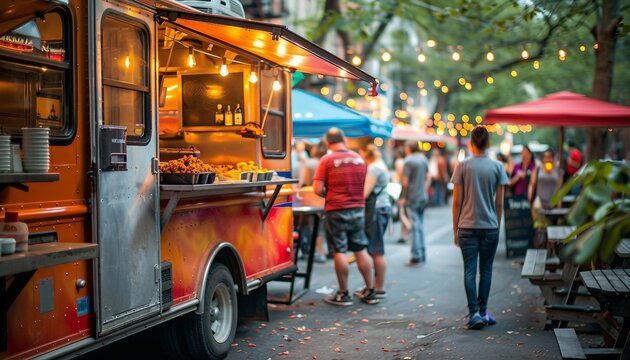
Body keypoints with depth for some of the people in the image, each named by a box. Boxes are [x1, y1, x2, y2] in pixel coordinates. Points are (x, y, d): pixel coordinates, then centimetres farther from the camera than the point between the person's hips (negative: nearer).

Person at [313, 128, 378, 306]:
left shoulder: (327, 160, -8)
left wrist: (329, 195, 8)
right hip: (358, 209, 5)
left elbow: (318, 189, -11)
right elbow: (363, 185, 14)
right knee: (361, 250, 11)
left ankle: (343, 294, 7)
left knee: (339, 251, 1)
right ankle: (370, 292, 16)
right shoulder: (359, 159, 7)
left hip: (336, 211, -4)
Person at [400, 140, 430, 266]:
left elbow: (405, 181, -13)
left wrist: (403, 197, -6)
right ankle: (422, 255, 18)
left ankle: (416, 257, -5)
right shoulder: (424, 159, 9)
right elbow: (428, 179, 13)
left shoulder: (409, 160, -12)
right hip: (423, 198, 7)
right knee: (420, 225, 14)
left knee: (414, 226, -6)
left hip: (411, 198, -6)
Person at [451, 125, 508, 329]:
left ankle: (474, 313, -7)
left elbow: (457, 202, -3)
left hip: (467, 226, -1)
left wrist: (455, 229, 6)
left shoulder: (463, 166, -4)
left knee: (470, 270, 1)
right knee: (486, 269, 11)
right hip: (490, 226, 1)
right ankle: (482, 311, 16)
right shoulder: (497, 167, -1)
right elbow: (499, 203, 2)